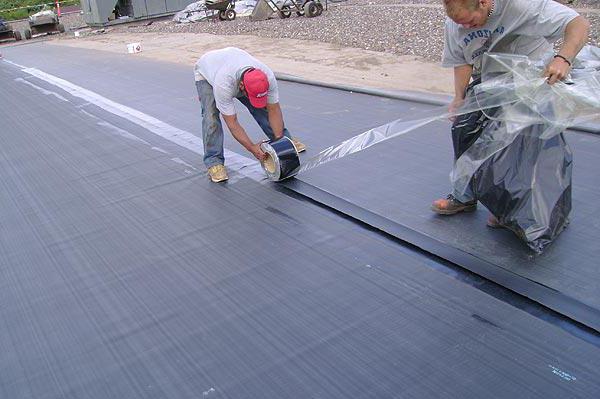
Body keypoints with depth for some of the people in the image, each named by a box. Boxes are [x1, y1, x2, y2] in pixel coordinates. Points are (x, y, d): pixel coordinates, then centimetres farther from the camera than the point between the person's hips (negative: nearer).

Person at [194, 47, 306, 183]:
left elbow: (273, 109, -22)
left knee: (260, 107, -2)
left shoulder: (268, 76, -35)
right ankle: (214, 161, -12)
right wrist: (252, 148, -38)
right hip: (206, 72, -4)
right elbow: (232, 123, -38)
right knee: (211, 115, -22)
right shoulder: (224, 85, -47)